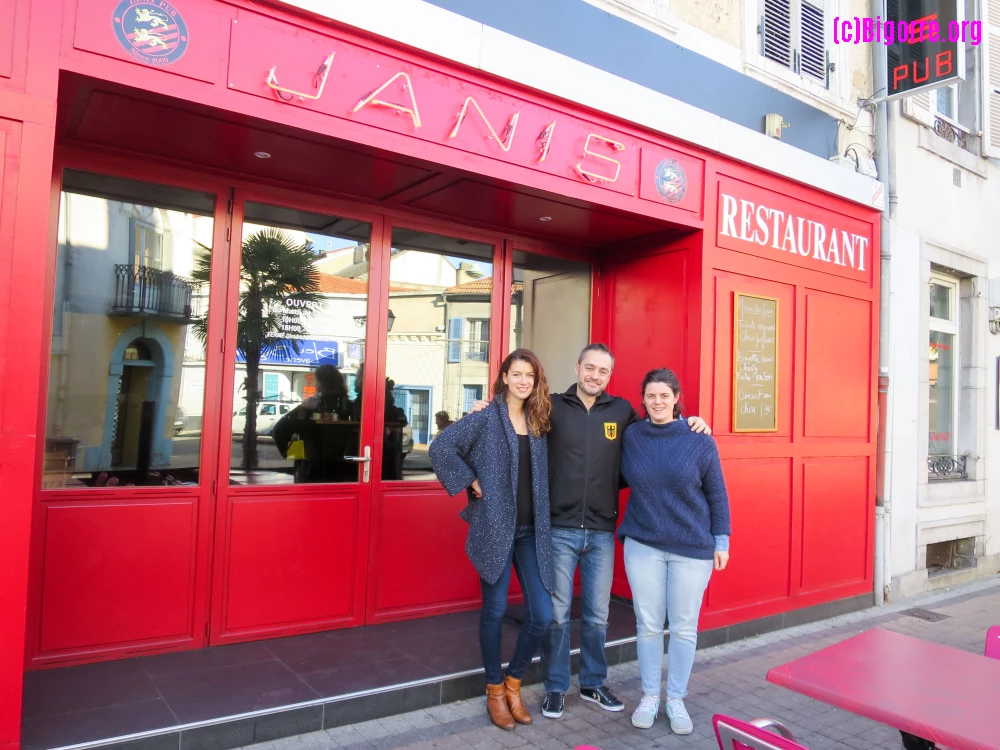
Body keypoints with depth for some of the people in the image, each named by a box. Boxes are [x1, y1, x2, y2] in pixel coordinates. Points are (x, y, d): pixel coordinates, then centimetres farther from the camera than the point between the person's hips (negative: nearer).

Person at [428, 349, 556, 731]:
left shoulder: (539, 421, 10)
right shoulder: (486, 417, -6)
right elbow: (441, 447, -13)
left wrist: (542, 520, 4)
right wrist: (471, 482, -11)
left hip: (532, 530, 5)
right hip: (495, 528, -4)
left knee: (542, 615, 2)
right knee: (494, 611, 7)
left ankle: (513, 682, 27)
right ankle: (495, 690, 28)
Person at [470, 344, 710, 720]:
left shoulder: (623, 411, 4)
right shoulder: (553, 407, -2)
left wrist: (687, 423, 3)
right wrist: (489, 409, -13)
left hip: (602, 532, 2)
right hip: (560, 530, -2)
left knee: (597, 615, 15)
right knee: (556, 614, 8)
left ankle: (593, 683, 34)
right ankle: (556, 688, 26)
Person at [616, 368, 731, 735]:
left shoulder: (699, 440, -5)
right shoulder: (631, 436, -1)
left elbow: (716, 494, 1)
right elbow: (620, 480, 13)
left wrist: (721, 540, 0)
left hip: (692, 547, -1)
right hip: (642, 545, 1)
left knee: (684, 627, 9)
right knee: (648, 625, 9)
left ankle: (676, 699, 26)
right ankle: (649, 695, 26)